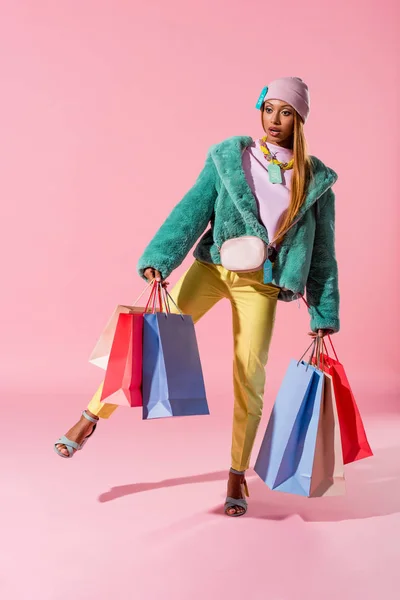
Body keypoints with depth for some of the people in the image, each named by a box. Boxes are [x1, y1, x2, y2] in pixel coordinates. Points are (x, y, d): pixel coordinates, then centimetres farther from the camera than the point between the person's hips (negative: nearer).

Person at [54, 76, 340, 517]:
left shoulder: (316, 180, 2)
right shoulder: (229, 158, 1)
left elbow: (322, 252, 6)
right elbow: (192, 210, -7)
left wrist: (324, 315, 5)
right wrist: (159, 259, -20)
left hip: (260, 282, 0)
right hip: (211, 266, 0)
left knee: (249, 377, -2)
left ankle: (237, 475, 16)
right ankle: (91, 418, 10)